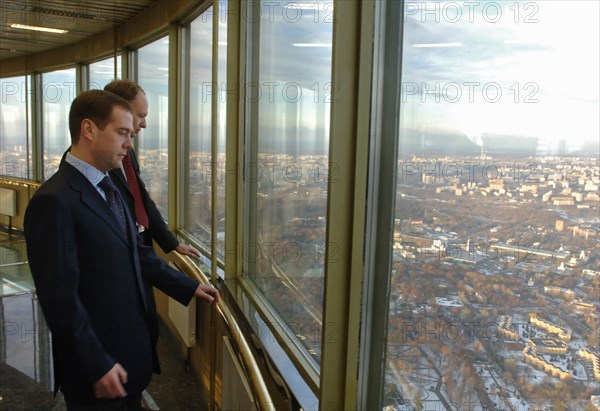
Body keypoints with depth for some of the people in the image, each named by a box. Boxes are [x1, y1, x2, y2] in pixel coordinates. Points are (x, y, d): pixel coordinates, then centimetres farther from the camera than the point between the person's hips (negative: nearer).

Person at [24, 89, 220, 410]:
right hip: (99, 365, -8)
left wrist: (189, 288, 11)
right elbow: (60, 298, -22)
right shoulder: (54, 200, -21)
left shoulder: (108, 188, 7)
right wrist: (98, 366, -18)